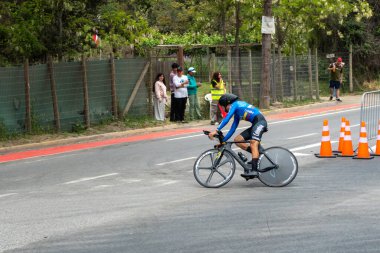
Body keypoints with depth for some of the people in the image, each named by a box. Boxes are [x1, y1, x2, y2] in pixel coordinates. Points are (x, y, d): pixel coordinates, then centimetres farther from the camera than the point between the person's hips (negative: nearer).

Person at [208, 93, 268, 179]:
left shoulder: (235, 105, -2)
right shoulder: (237, 112, 24)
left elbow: (227, 118, -16)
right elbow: (232, 129, 23)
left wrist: (216, 131, -22)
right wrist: (223, 140, 18)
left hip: (260, 121, -9)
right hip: (255, 124, 9)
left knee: (253, 144, -24)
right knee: (237, 140, 3)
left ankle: (254, 170, -34)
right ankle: (257, 153, 2)